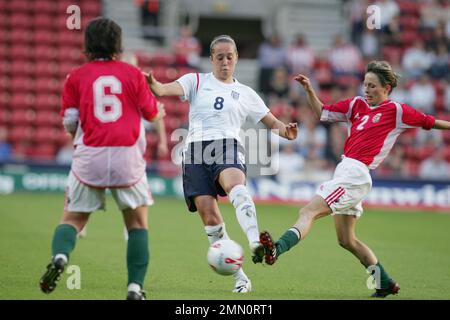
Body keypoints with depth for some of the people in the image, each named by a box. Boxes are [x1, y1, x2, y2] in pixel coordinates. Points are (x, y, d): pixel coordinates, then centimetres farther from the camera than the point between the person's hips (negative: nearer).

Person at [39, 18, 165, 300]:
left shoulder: (76, 77, 6)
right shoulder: (133, 74, 7)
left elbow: (70, 124, 4)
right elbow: (152, 113, 14)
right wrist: (160, 112, 36)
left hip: (89, 158, 0)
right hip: (128, 158, 0)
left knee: (73, 219, 13)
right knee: (138, 222, 15)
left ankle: (60, 256, -19)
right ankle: (136, 287, 4)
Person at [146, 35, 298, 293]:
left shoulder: (246, 94, 20)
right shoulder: (196, 81, 16)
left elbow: (272, 121, 22)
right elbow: (167, 89, -2)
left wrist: (286, 132, -2)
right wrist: (153, 85, -26)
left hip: (228, 147, -1)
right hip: (196, 150, 1)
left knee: (236, 186, -36)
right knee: (210, 217, -11)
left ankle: (256, 243, -57)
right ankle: (240, 277, -3)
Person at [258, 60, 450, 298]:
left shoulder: (396, 111, 0)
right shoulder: (357, 105, 18)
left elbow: (429, 122, 8)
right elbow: (323, 112, 23)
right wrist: (309, 90, 11)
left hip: (355, 174, -8)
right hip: (345, 171, 8)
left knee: (308, 211, -24)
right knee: (346, 240, 15)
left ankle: (276, 249, -41)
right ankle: (385, 282, 24)